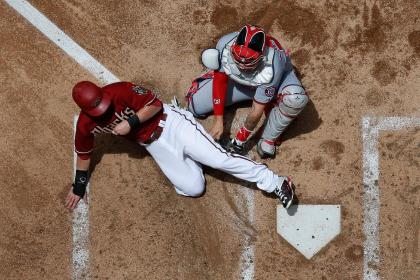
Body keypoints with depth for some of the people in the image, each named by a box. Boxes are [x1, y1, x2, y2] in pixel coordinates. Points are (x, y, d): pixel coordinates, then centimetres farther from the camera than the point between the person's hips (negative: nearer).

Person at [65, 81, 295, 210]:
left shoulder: (120, 91, -24)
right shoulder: (86, 125, -11)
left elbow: (155, 104, -16)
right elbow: (83, 153, 7)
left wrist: (131, 122, -28)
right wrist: (79, 185, 11)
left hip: (169, 123, -4)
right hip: (154, 145, 5)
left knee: (219, 159, -18)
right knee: (193, 189, -7)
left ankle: (275, 183, -12)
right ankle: (191, 154, 24)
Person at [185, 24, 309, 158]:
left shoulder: (271, 69, -43)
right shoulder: (225, 45, -35)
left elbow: (256, 111, -32)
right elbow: (220, 81, -19)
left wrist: (240, 138, -23)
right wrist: (218, 120, -19)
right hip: (238, 79, 4)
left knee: (296, 98, -38)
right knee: (194, 104, -4)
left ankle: (268, 139, -11)